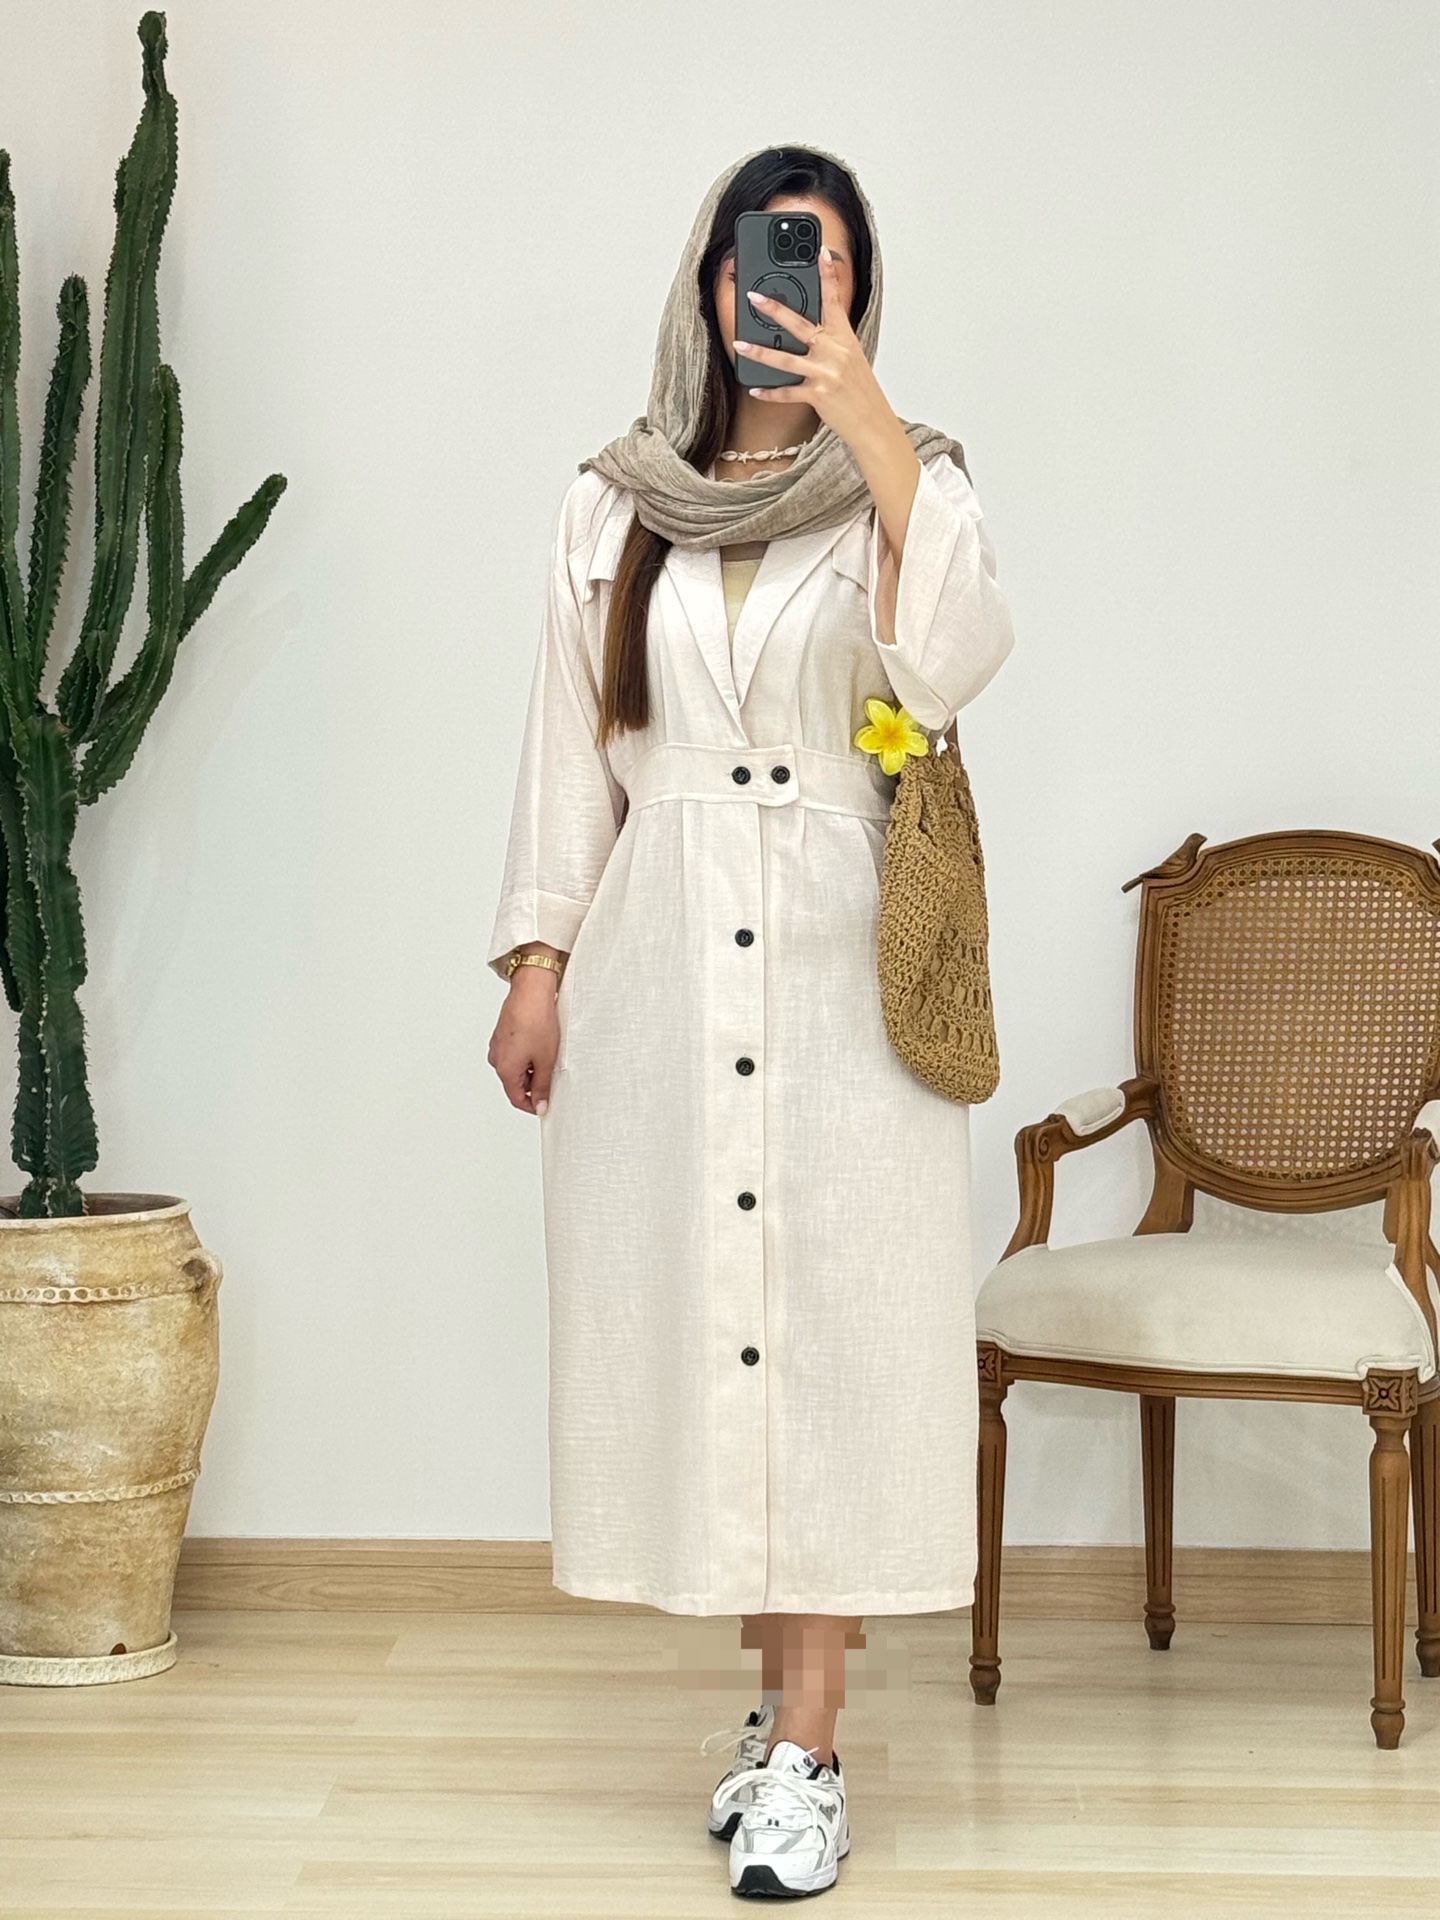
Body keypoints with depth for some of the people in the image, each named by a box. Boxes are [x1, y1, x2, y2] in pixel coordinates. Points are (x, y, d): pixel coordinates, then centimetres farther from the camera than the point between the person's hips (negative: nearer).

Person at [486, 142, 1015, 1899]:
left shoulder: (907, 481, 4)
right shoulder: (617, 506, 10)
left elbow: (954, 661, -16)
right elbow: (569, 744, 11)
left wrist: (866, 419, -18)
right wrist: (537, 961, 5)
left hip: (843, 961, -2)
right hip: (662, 962, 3)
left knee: (837, 1314, -5)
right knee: (692, 1306, 5)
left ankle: (807, 1748, 1)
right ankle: (777, 1688, 20)